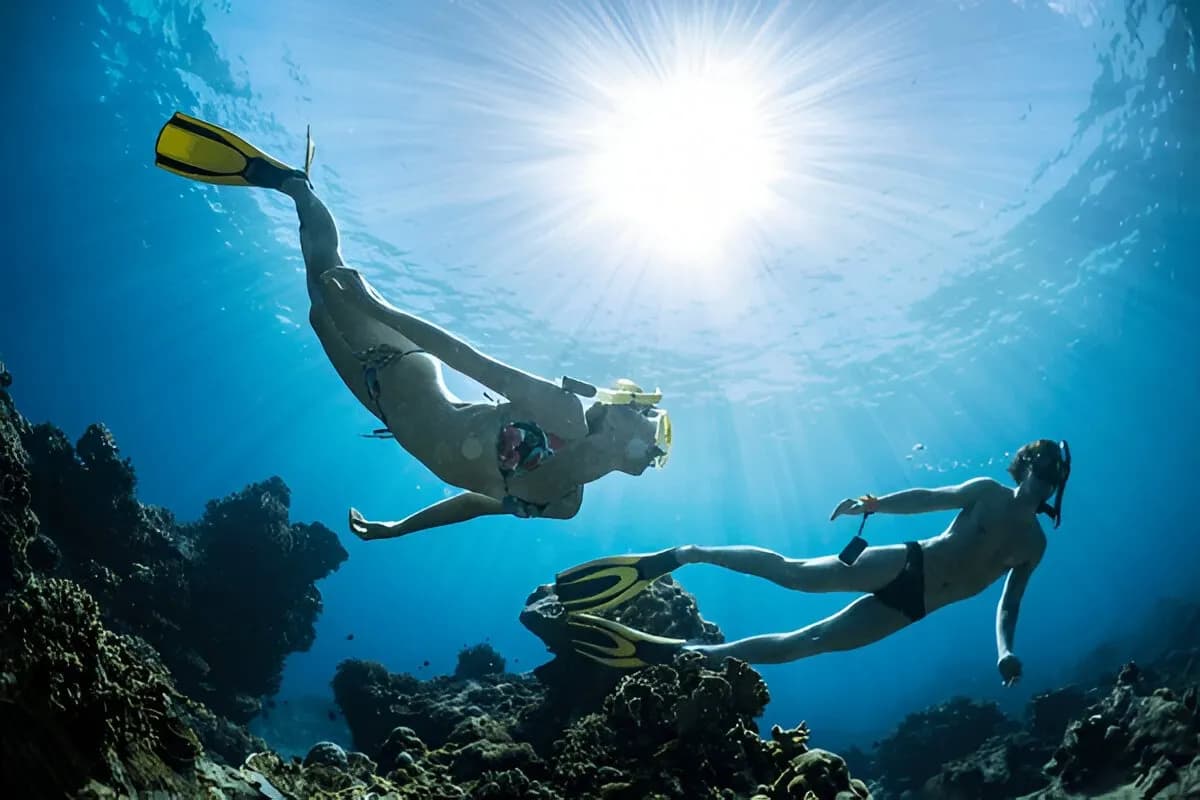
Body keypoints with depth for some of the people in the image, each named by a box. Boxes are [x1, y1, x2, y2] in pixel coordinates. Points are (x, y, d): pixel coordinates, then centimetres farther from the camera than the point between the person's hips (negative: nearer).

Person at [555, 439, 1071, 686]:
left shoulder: (1035, 543, 15)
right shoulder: (988, 493, 4)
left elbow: (1009, 605, 16)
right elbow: (927, 498, -5)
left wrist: (1006, 650, -4)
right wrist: (873, 504, -22)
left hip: (908, 607, 3)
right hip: (902, 567, -2)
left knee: (797, 644, -6)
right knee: (795, 573, -28)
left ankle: (674, 652, -8)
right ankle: (683, 554, -17)